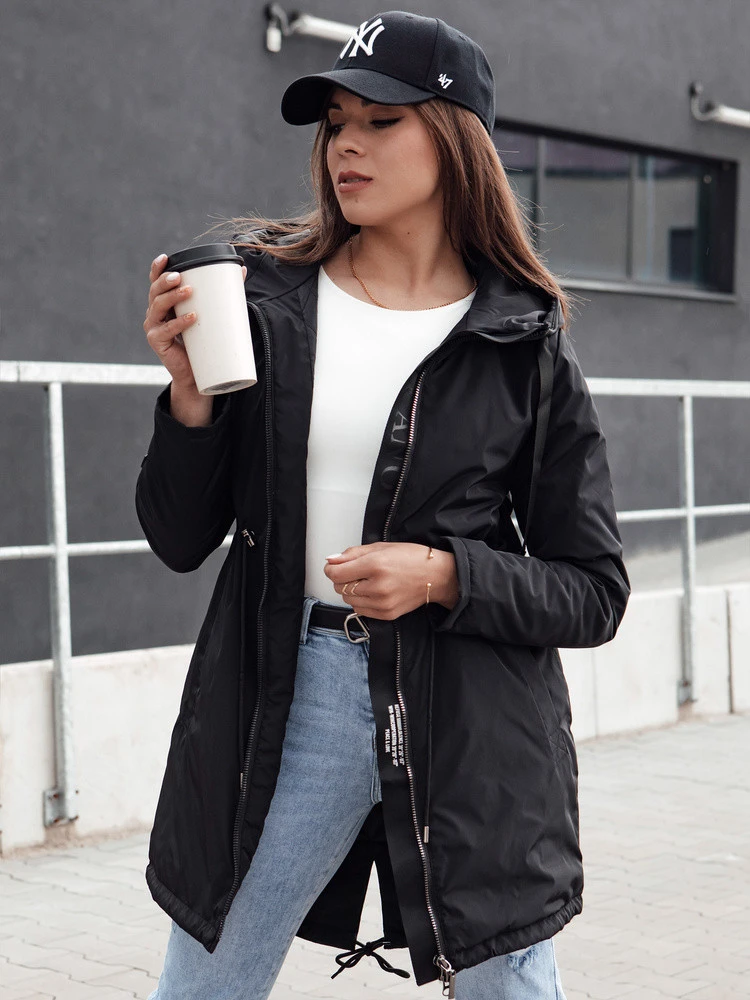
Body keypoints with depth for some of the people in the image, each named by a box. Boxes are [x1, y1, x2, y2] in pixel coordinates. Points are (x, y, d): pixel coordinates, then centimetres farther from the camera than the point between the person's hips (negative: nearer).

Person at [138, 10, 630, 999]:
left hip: (474, 730, -1)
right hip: (284, 701, 2)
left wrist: (444, 575, -16)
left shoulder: (526, 343, -1)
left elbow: (594, 593, 1)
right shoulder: (262, 298, 2)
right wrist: (190, 395, -12)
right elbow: (180, 539, 4)